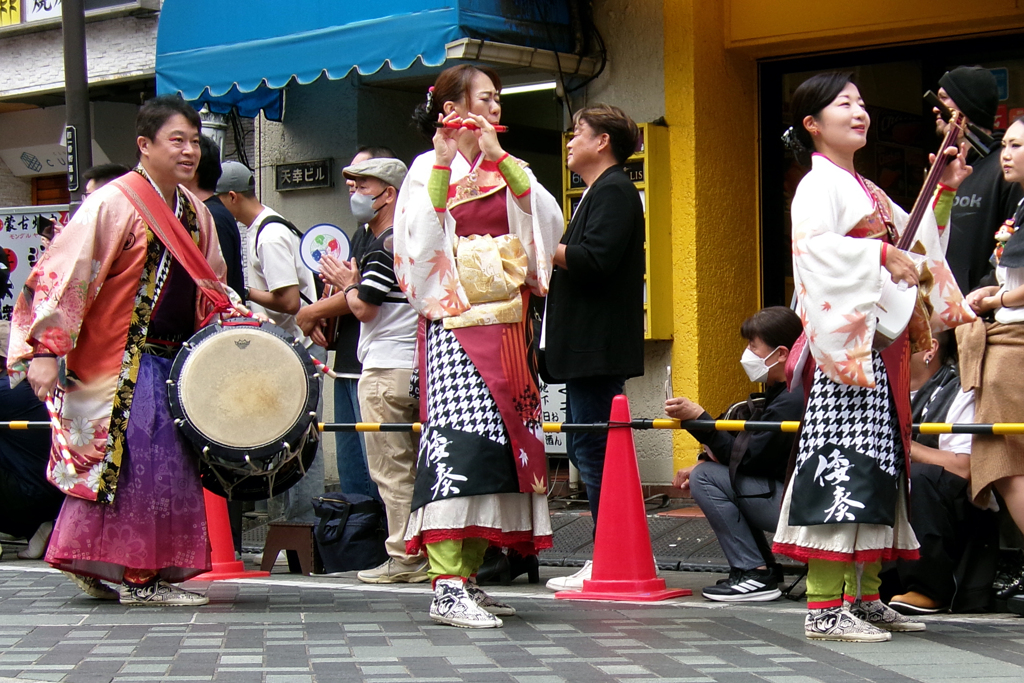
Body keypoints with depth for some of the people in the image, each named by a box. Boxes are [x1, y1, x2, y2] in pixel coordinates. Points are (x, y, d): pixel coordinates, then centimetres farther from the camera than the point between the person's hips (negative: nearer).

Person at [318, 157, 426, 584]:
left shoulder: (382, 246, -13)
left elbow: (364, 308, -15)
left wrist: (347, 283, 4)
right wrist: (351, 283, 16)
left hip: (387, 369, -9)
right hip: (417, 367, 9)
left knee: (391, 469, -5)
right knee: (416, 467, 11)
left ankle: (404, 559, -4)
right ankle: (424, 553, 14)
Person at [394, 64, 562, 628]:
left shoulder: (508, 170, 17)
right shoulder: (428, 168, 3)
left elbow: (549, 220, -1)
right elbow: (421, 241, -12)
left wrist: (499, 157, -8)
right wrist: (443, 164, -15)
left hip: (507, 325, 6)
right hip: (456, 321, -6)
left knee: (501, 442, 3)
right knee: (459, 438, -17)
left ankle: (468, 577, 9)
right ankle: (446, 587, -20)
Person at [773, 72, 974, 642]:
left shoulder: (867, 191, 22)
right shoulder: (820, 185, -5)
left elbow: (912, 240, 29)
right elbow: (812, 247, -23)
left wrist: (944, 193, 19)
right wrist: (881, 256, -24)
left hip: (881, 346, 10)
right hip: (843, 342, -9)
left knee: (876, 468, 9)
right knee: (839, 466, -13)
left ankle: (865, 599, 15)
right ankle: (824, 610, -13)